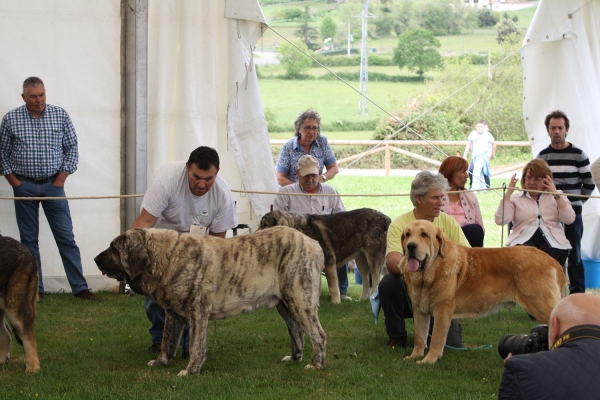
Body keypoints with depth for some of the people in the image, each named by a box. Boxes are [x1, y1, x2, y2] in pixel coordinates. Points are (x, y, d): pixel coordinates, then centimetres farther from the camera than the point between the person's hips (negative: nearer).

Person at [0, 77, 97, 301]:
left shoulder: (60, 116, 0)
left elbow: (71, 148, 3)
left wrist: (61, 178, -4)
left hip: (53, 184, 0)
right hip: (24, 187, 0)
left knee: (66, 237, -1)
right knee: (29, 240, 5)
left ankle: (80, 287, 2)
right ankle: (34, 289, 12)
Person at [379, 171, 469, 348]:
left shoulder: (449, 222, -1)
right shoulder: (400, 224, -11)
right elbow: (392, 261, -27)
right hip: (411, 289, -2)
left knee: (452, 343, -15)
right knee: (388, 283, -33)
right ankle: (396, 336, -7)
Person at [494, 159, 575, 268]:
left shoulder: (556, 195, 20)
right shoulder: (515, 198, 17)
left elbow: (569, 219, 4)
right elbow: (500, 220, 1)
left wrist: (556, 195, -3)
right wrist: (508, 192, -1)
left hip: (552, 242, 0)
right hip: (523, 241, 0)